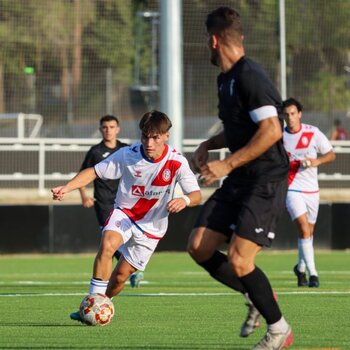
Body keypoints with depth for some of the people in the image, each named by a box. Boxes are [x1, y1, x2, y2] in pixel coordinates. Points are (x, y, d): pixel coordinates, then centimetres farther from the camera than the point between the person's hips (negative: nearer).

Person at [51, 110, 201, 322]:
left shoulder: (177, 163, -17)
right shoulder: (127, 155, -15)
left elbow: (197, 195, -18)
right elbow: (94, 172, -9)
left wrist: (184, 200, -43)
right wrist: (67, 188, -23)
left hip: (151, 225, 0)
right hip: (124, 212, 0)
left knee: (121, 276, -1)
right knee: (108, 243, -32)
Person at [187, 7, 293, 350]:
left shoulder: (249, 77, -18)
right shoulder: (226, 79, 13)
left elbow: (271, 130, -25)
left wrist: (227, 164, -23)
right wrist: (208, 145, 9)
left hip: (266, 182, -9)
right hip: (239, 181, 9)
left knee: (238, 259, -15)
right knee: (199, 247, 2)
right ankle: (256, 297, 20)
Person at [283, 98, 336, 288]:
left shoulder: (313, 133, -3)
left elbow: (331, 154, 2)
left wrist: (317, 161, -16)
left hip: (311, 189, 2)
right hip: (291, 188, -2)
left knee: (308, 232, 12)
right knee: (304, 229, -18)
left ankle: (301, 268, 35)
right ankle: (312, 273, -19)